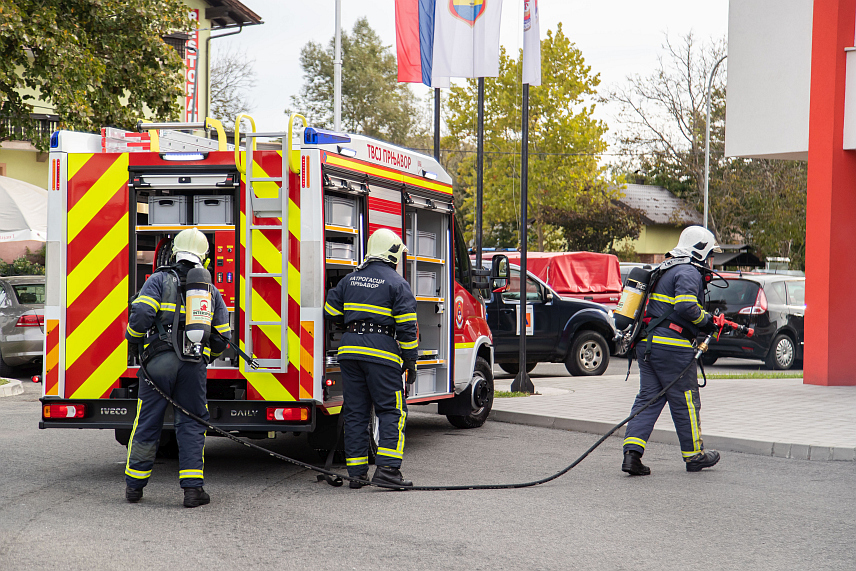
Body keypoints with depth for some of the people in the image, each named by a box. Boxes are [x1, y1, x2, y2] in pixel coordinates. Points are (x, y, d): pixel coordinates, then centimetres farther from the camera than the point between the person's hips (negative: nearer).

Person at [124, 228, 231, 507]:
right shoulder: (211, 290, 12)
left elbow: (141, 314, -11)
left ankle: (134, 484, 18)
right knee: (191, 424, 6)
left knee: (147, 422, 7)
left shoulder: (159, 280, 2)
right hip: (195, 366, 1)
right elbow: (222, 337, 13)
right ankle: (193, 487, -1)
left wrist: (133, 337, 9)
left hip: (160, 361, -1)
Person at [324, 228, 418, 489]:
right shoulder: (397, 284, -3)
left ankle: (357, 472, 10)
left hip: (350, 349, 5)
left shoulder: (350, 280, 14)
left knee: (355, 412, 9)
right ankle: (387, 468, -10)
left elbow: (330, 312, 18)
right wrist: (410, 360, -2)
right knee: (392, 410, 1)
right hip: (381, 353, -5)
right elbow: (406, 326, -7)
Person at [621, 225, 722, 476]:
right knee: (685, 401, 5)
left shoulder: (666, 271, 20)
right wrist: (705, 319, -10)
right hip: (672, 346, -9)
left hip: (647, 343, 9)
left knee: (648, 399, 7)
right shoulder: (689, 272, -11)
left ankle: (632, 453, -5)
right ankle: (693, 455, 18)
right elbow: (685, 305, -26)